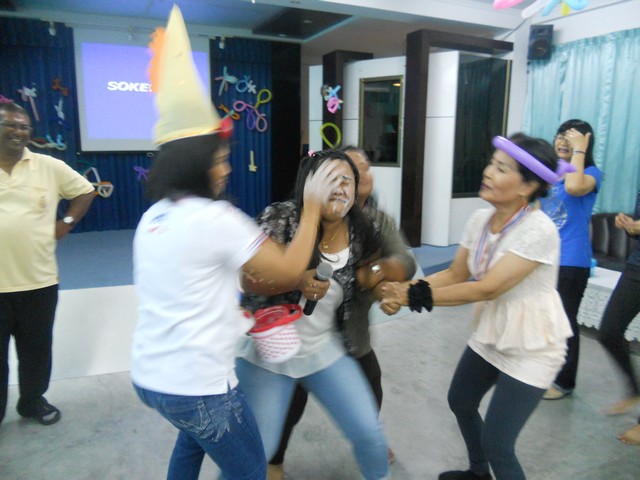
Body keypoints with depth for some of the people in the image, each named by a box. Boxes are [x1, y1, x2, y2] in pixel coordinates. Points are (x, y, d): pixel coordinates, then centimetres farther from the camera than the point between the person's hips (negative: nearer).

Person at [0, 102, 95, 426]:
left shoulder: (49, 166, 1)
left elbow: (85, 191, 12)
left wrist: (66, 223, 2)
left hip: (38, 280, 1)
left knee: (36, 350, 15)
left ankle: (33, 401, 36)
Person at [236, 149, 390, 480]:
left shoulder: (360, 233, -6)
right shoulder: (280, 218, -18)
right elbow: (247, 276, -17)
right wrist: (297, 281, -28)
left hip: (326, 350, 4)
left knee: (370, 434, 8)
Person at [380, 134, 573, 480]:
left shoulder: (539, 231, -28)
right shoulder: (480, 219, -5)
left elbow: (488, 288, -31)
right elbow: (455, 274, -3)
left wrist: (415, 297, -30)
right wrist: (406, 289, -19)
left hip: (532, 347, -8)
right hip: (489, 335, 8)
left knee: (496, 443, -2)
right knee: (461, 403, 24)